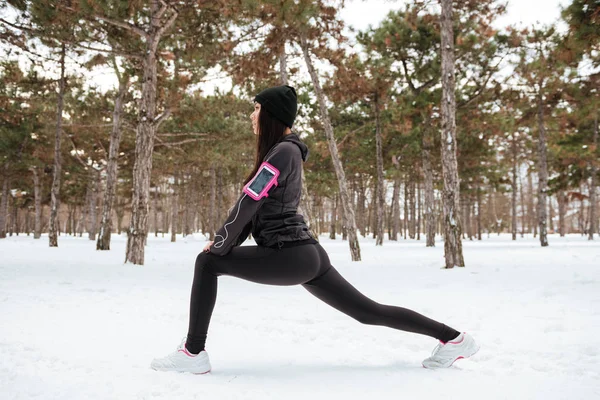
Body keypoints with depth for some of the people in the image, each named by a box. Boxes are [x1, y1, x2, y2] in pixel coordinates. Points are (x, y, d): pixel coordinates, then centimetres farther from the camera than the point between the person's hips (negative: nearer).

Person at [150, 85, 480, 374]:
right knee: (368, 311, 13)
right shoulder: (284, 151, 18)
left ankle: (193, 353, -2)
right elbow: (258, 208, 19)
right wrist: (225, 242, 11)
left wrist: (220, 246, -4)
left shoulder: (283, 151, -12)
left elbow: (248, 202, -16)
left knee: (207, 262, -5)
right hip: (306, 254, 10)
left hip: (291, 256, -10)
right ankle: (453, 338, 18)